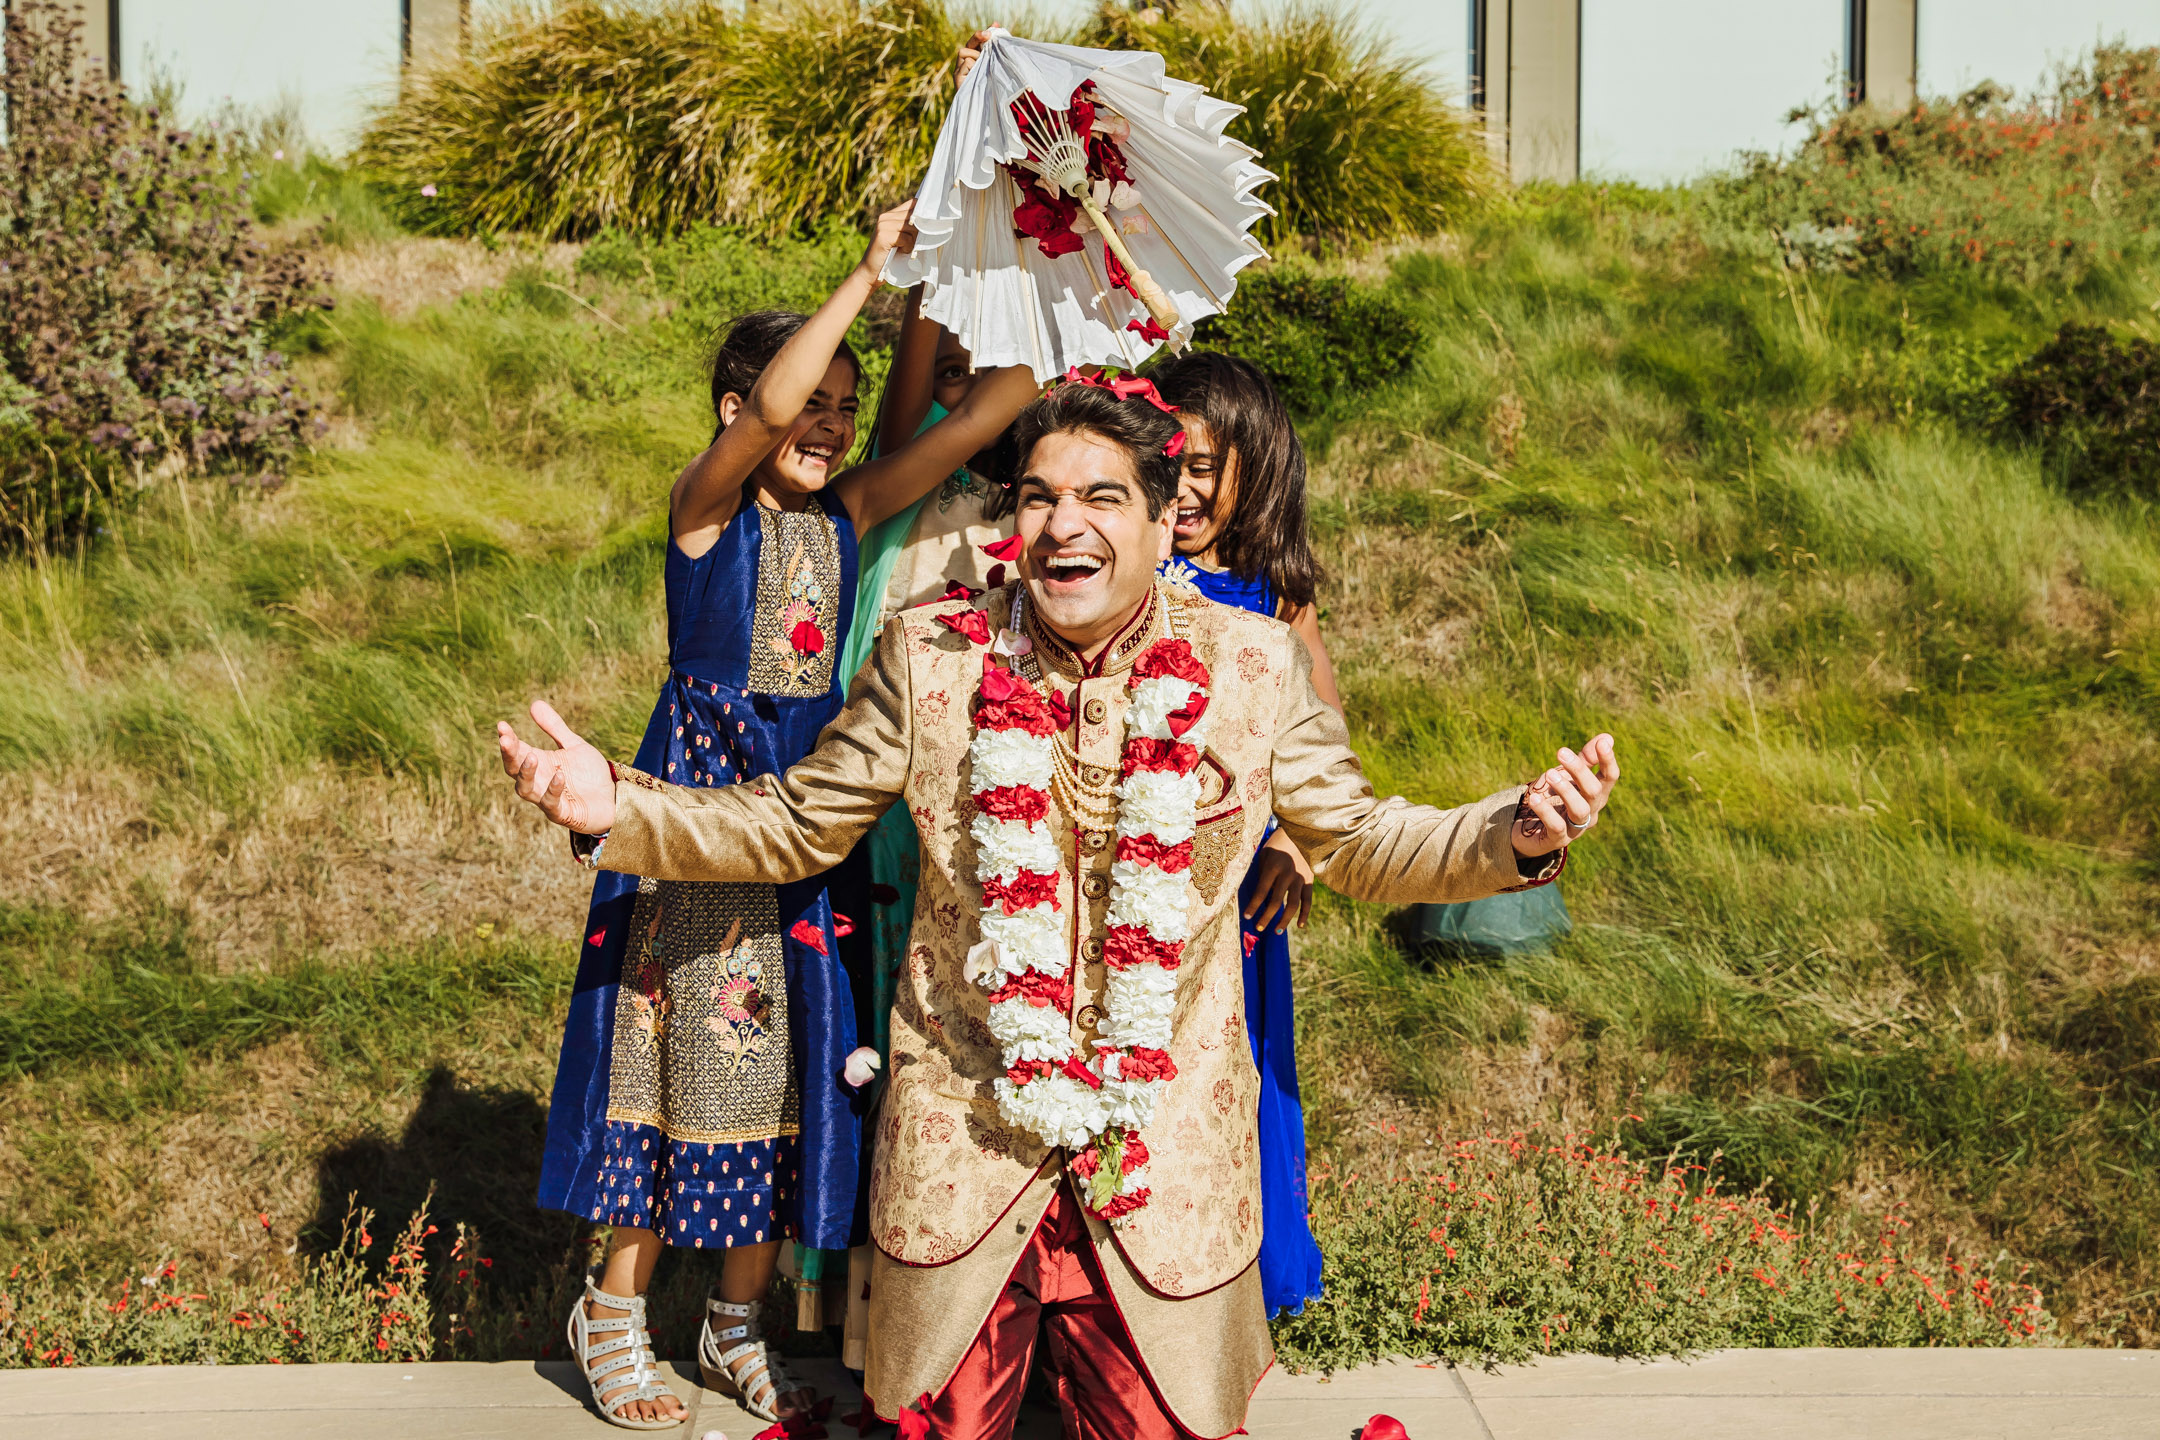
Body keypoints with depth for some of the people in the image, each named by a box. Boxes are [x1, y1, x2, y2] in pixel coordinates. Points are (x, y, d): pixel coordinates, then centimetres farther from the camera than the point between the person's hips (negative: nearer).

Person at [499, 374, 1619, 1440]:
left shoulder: (1256, 669, -4)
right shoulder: (929, 657, -4)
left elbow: (1357, 843, 6)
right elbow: (796, 826, 5)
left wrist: (1516, 836, -13)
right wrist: (615, 812, -10)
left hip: (1169, 1151, 0)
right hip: (959, 1140, 1)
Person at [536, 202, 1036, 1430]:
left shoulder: (851, 511, 5)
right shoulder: (707, 507, -9)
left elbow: (984, 413, -3)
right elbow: (769, 409, -30)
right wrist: (871, 274, -27)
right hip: (701, 788, -5)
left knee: (784, 1058, 10)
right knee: (681, 1043, 2)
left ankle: (739, 1324, 25)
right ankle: (616, 1314, 20)